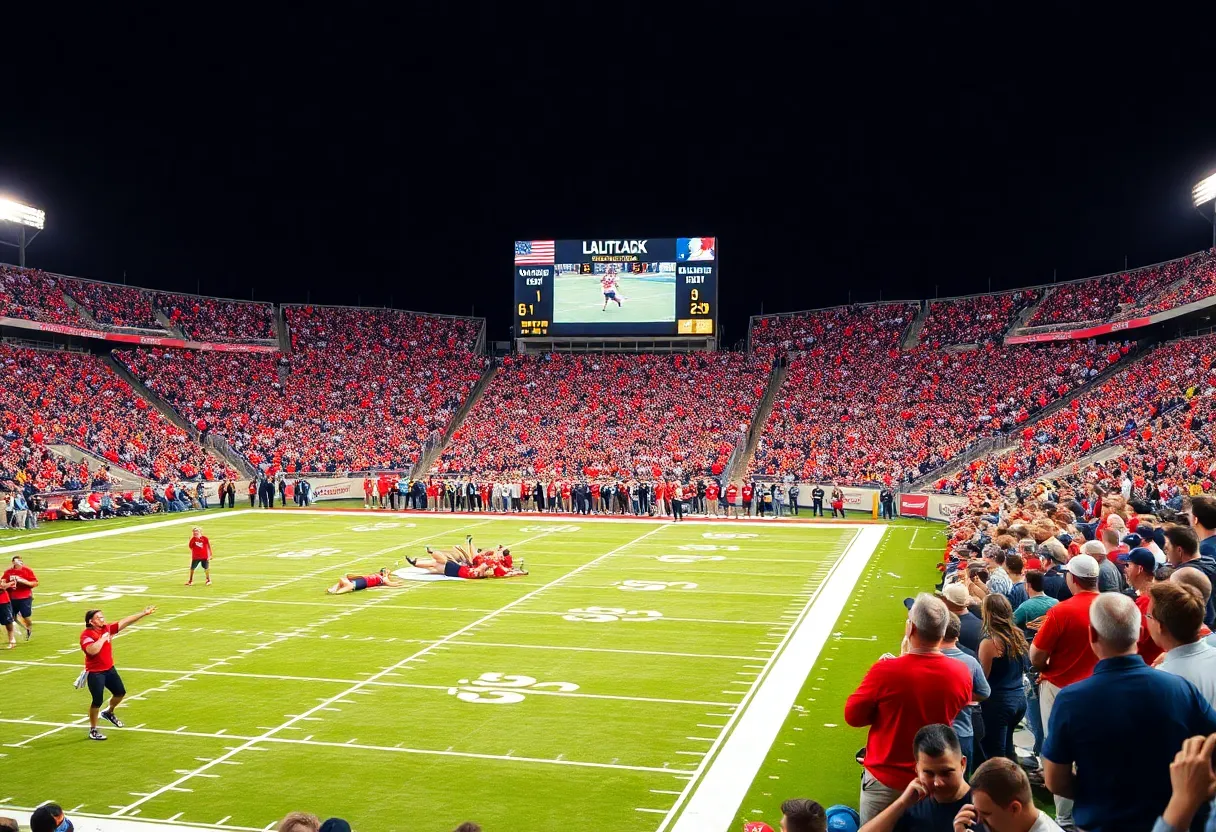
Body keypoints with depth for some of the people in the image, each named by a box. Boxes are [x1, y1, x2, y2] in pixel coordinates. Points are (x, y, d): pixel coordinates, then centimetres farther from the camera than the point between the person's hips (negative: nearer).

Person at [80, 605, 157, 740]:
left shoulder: (107, 628, 1)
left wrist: (143, 614, -2)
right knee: (97, 701, -4)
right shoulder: (86, 635, -20)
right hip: (95, 673, -7)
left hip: (109, 669, 7)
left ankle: (108, 712, 42)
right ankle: (93, 730, 13)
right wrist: (103, 638, -27)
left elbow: (125, 622, 1)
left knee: (120, 692, 14)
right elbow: (92, 650, -39)